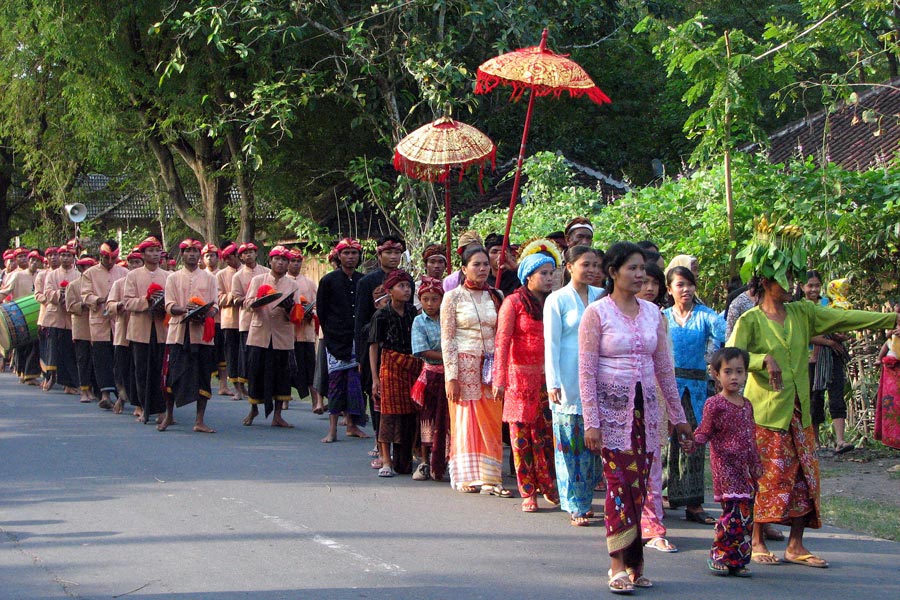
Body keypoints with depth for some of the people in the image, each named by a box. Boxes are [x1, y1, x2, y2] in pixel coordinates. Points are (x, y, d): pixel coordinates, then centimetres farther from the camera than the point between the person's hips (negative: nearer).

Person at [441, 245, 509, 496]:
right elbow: (447, 339, -5)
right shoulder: (453, 297, -2)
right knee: (465, 421, 0)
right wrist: (452, 377, -11)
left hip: (491, 366, 3)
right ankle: (467, 477, 7)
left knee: (491, 423, -1)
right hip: (464, 365, -3)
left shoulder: (496, 296, 10)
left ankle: (490, 478, 0)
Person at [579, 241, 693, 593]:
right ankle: (620, 565, -9)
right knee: (621, 482, -12)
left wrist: (677, 416, 16)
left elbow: (664, 367, 16)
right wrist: (591, 422, -13)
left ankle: (631, 563, 9)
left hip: (645, 407, 5)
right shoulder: (597, 313, -4)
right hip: (611, 406, -4)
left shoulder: (652, 313, 11)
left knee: (638, 485, 2)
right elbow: (586, 371, -7)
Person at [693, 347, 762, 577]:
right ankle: (718, 555, -3)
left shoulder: (746, 405, 15)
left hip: (746, 469, 6)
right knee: (735, 510, -15)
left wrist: (757, 464, 21)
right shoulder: (714, 404, -4)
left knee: (746, 514, 4)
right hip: (725, 465, -6)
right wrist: (694, 440, -26)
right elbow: (704, 431, -5)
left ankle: (738, 560, 11)